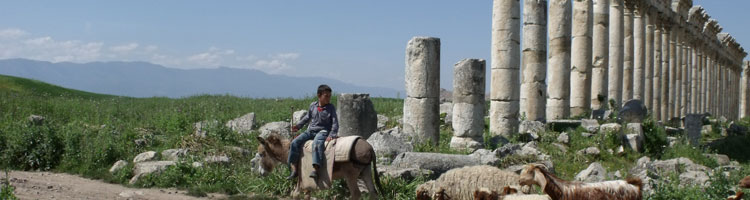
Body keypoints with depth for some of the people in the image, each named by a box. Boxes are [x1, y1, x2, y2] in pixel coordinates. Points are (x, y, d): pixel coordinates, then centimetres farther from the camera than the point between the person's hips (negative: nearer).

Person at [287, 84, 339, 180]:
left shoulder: (331, 108, -3)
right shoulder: (313, 106, 7)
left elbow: (335, 123, -8)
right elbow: (307, 117, 23)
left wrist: (331, 135, -20)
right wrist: (298, 125, 16)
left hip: (323, 131, -5)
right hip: (310, 130, 5)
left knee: (317, 143, -37)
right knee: (295, 142, -13)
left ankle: (315, 169, -46)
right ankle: (294, 170, -12)